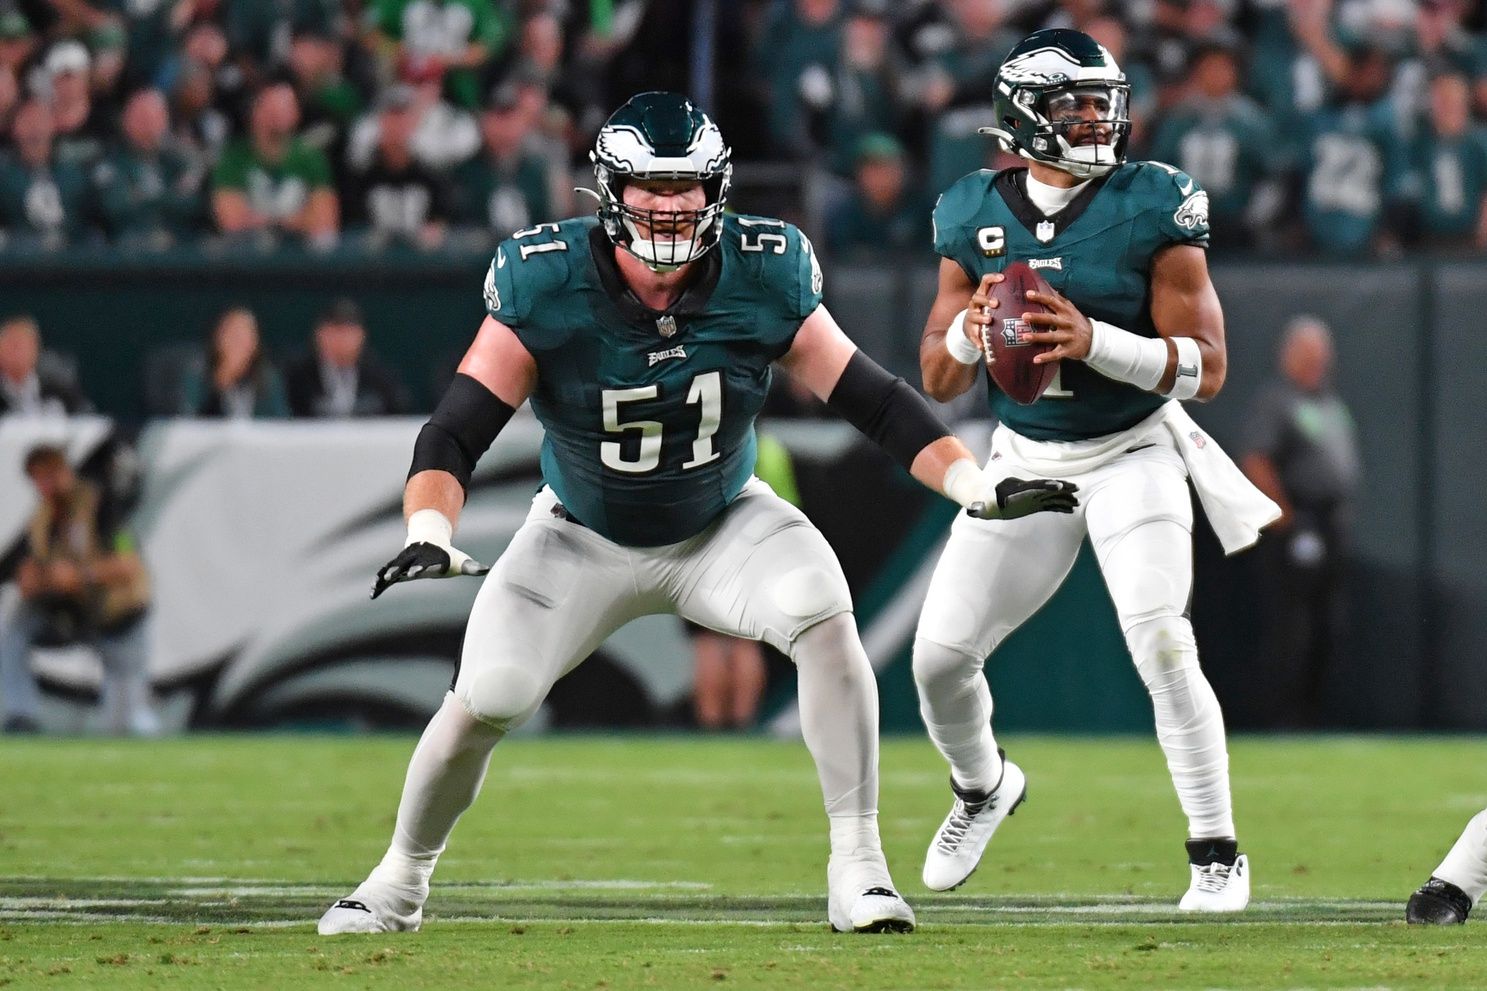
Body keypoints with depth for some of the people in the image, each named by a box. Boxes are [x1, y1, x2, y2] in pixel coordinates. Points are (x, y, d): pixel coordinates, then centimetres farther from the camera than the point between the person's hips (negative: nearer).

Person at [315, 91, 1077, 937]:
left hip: (724, 525, 1)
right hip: (583, 540, -1)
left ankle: (858, 864, -18)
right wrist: (428, 537, -42)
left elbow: (873, 399, -12)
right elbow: (458, 430, -25)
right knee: (485, 701, -13)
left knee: (824, 615, -27)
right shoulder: (544, 286, -25)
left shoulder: (764, 279, -19)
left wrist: (978, 488, -23)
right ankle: (402, 880, 16)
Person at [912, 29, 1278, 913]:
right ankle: (983, 787, 35)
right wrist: (968, 333, -19)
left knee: (1162, 646, -21)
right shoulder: (975, 215, -2)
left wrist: (1094, 342, -29)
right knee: (940, 656, 3)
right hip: (1023, 463, 4)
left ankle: (1217, 851, -8)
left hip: (1131, 457, -4)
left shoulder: (1153, 208, -13)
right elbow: (938, 382, 4)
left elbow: (1207, 367, -15)